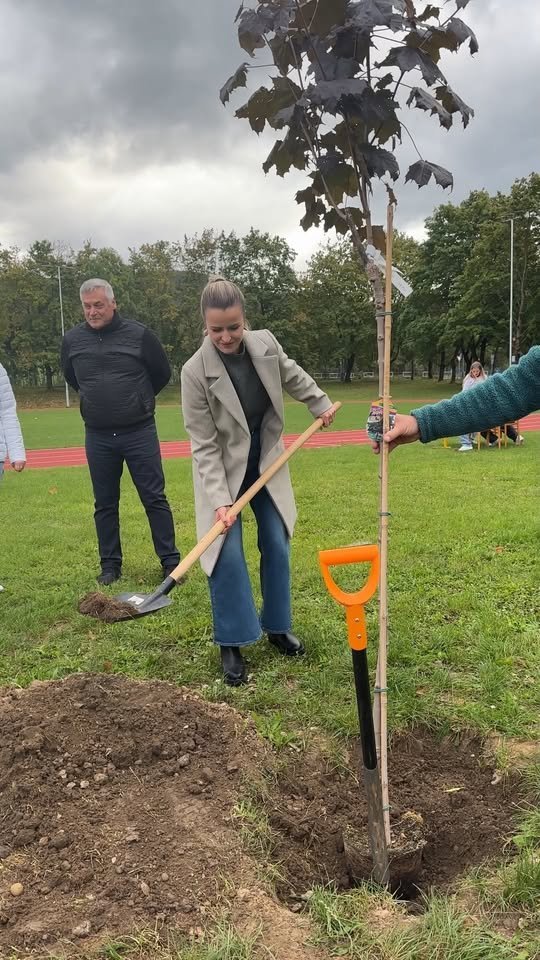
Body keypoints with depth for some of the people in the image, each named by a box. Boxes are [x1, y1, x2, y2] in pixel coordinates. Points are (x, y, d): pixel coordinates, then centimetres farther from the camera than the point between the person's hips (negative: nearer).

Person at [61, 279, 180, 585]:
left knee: (155, 499, 1)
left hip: (140, 433, -3)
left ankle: (171, 561, 10)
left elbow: (162, 373, 5)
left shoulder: (139, 335, -8)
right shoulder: (72, 340, 1)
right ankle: (110, 565, 21)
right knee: (105, 504, 10)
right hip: (98, 437, 3)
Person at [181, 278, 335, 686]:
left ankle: (277, 626, 26)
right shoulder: (195, 372, -26)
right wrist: (220, 499, -30)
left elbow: (292, 375, 11)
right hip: (224, 471, -4)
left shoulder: (266, 343, -13)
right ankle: (232, 644, 6)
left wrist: (321, 404, 21)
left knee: (277, 546, 7)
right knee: (227, 554, -10)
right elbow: (204, 444, -24)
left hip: (267, 463, 4)